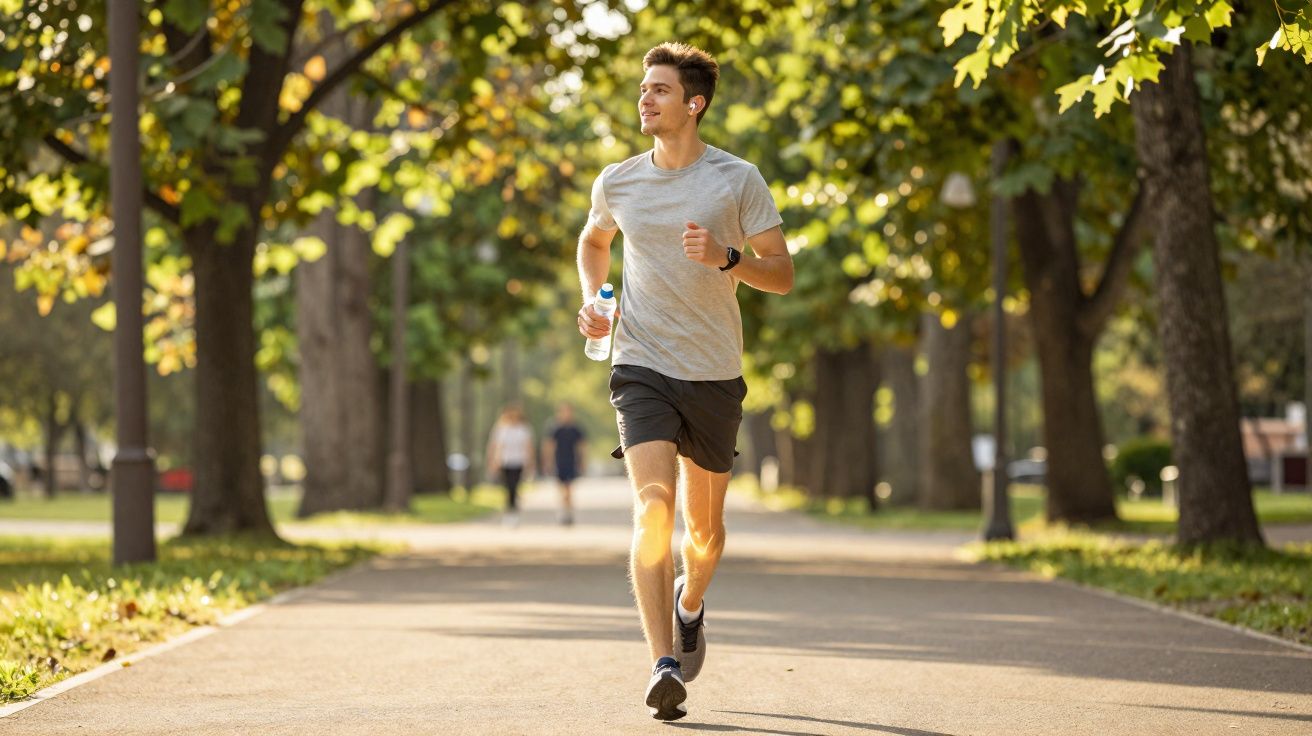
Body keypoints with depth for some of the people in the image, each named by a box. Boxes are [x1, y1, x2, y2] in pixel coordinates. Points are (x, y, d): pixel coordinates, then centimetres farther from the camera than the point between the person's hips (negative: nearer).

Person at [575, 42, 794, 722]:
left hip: (715, 374, 0)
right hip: (641, 366, 0)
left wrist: (726, 257, -20)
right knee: (653, 506, -19)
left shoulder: (738, 179, -4)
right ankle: (665, 666, -23)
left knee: (703, 525, 12)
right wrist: (592, 301, 6)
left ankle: (690, 604, 46)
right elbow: (593, 241, 25)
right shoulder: (617, 182, 3)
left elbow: (782, 274, -2)